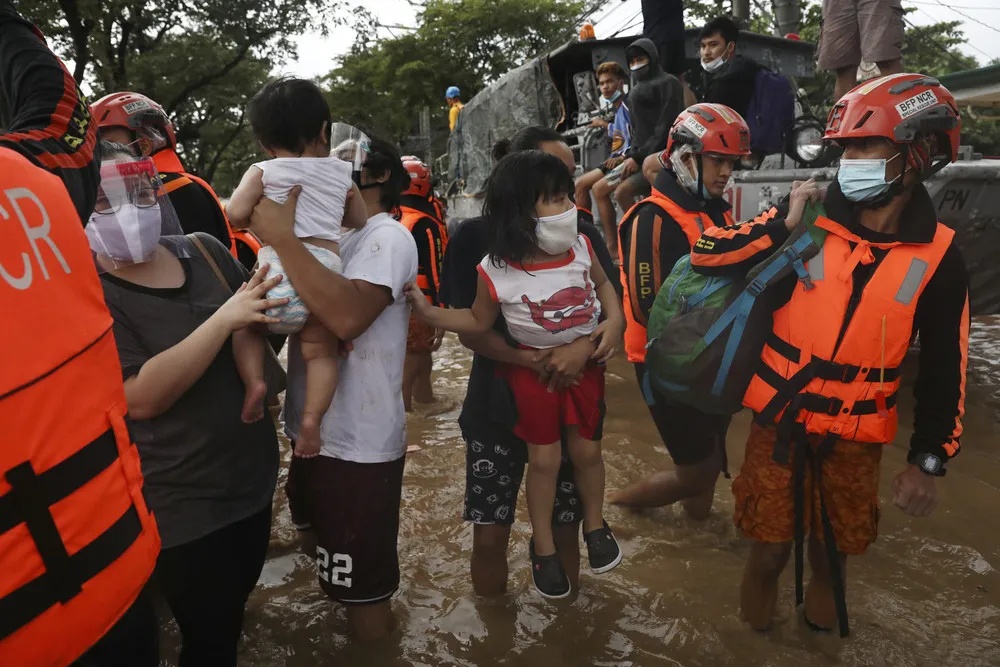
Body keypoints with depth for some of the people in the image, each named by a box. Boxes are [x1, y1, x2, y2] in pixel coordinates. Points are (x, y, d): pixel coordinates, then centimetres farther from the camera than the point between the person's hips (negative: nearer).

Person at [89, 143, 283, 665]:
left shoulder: (203, 250, -1)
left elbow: (263, 315, 14)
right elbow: (140, 398, -28)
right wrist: (225, 318, -30)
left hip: (253, 472, 6)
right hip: (182, 502, -5)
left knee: (237, 600, 26)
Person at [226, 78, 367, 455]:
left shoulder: (263, 172, 8)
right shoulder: (341, 173, 16)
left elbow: (235, 214, -4)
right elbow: (360, 221, 25)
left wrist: (255, 220, 17)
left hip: (278, 271, -1)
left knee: (246, 324, 24)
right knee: (321, 353, 13)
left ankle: (254, 381, 2)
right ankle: (312, 417, -5)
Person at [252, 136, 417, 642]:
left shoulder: (388, 238, -17)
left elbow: (347, 316, -35)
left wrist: (282, 238, -31)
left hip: (358, 444, -9)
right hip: (316, 431, 10)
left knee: (361, 586, 6)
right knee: (327, 555, 28)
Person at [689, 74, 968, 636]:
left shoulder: (938, 257, -6)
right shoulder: (811, 223, -8)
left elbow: (944, 366, 1)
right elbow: (707, 255, -8)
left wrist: (929, 460, 1)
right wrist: (784, 226, -19)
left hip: (855, 436, 1)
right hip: (780, 420, -1)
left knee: (834, 544, 17)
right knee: (771, 546, 6)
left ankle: (823, 623, 49)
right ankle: (757, 623, 36)